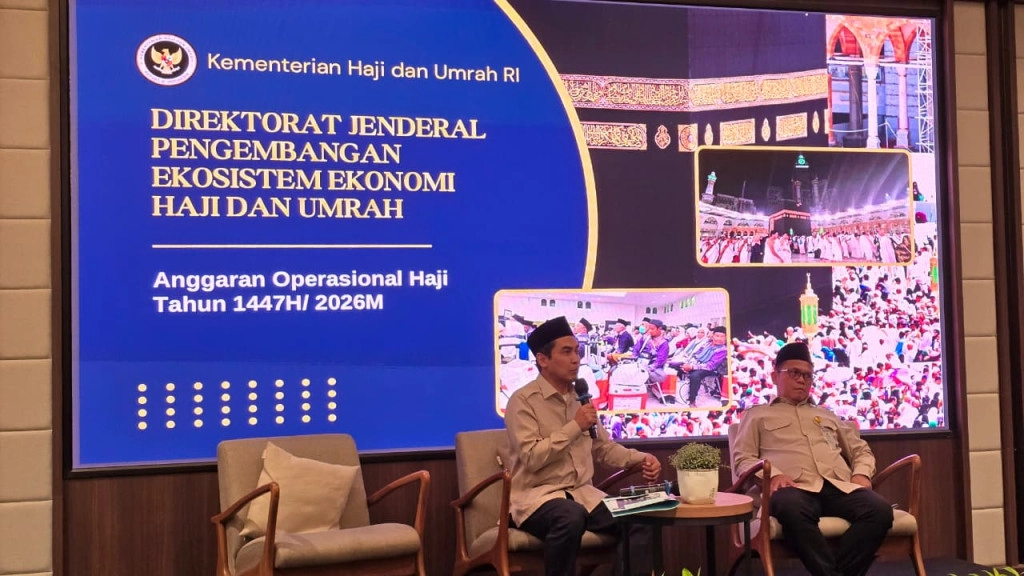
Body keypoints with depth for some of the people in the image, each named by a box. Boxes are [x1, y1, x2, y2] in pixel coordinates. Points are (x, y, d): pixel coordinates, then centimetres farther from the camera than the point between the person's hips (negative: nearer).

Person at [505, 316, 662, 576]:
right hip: (537, 496, -6)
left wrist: (641, 458, 2)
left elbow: (604, 448, 19)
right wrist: (575, 426, -16)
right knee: (572, 517, -38)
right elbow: (532, 458, -19)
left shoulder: (580, 397, 14)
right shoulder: (523, 400, -8)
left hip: (583, 494, 6)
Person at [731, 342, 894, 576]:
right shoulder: (757, 415, 23)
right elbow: (742, 459, 12)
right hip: (795, 488, -4)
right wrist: (773, 474, -9)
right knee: (793, 511, -43)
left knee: (879, 510, -30)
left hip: (839, 486, 4)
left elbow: (861, 450, 34)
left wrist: (861, 473, 10)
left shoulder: (827, 416, 36)